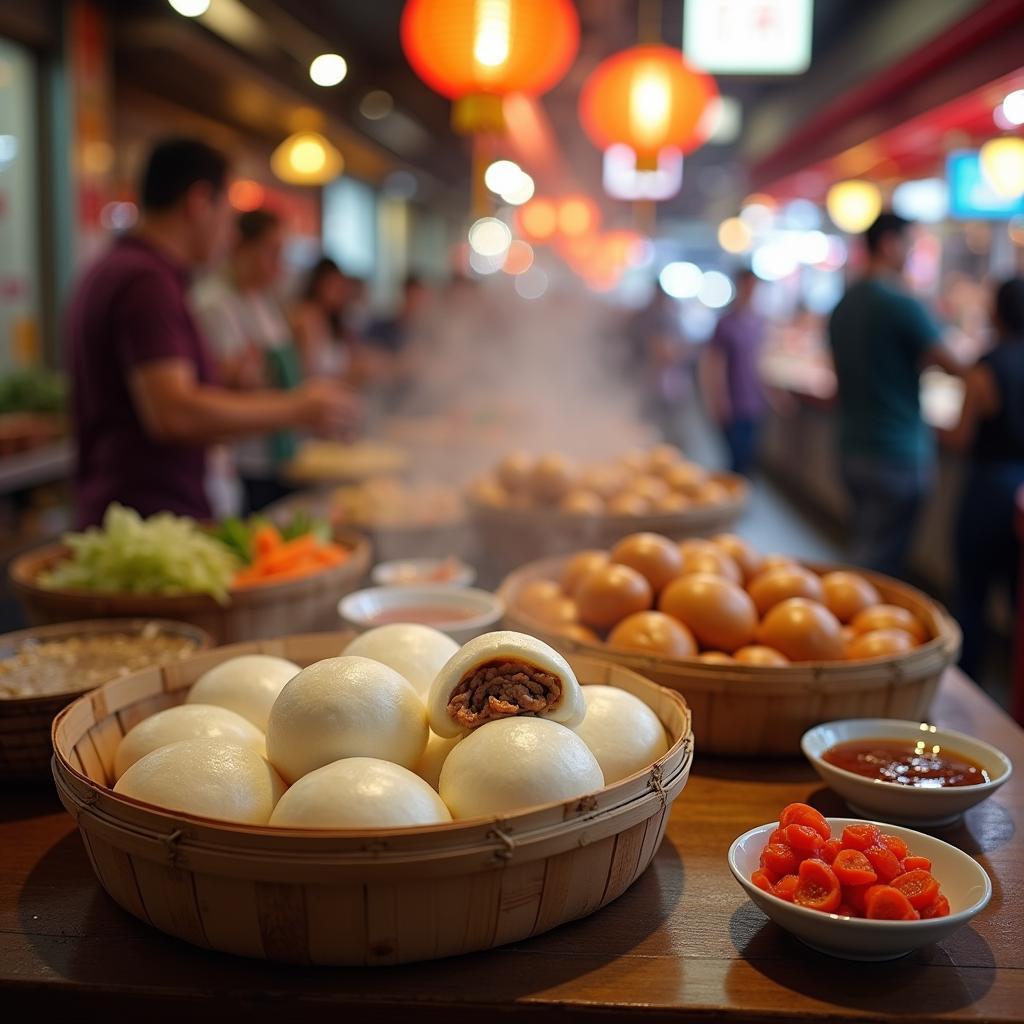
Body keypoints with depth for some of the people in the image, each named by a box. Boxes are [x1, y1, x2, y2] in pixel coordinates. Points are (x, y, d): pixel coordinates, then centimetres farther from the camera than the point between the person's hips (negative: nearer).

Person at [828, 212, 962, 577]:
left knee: (865, 554, 16)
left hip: (853, 448, 8)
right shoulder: (901, 304, -15)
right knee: (880, 564, -3)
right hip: (897, 454, -8)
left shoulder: (843, 306, 10)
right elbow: (953, 365, -13)